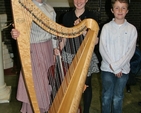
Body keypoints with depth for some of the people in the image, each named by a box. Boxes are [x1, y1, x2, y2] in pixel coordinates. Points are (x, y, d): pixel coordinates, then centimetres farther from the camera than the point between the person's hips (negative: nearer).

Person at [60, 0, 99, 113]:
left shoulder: (91, 16, -5)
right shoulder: (67, 16, 4)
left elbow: (95, 41, -8)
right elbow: (64, 38, 8)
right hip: (69, 56, 2)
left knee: (86, 85, 8)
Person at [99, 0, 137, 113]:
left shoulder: (132, 29, -2)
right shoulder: (106, 27, -3)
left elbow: (131, 51, -6)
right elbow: (102, 49, -7)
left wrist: (117, 66, -14)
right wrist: (114, 67, -12)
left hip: (123, 69, 0)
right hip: (107, 68, 0)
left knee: (118, 98, 11)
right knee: (106, 96, 12)